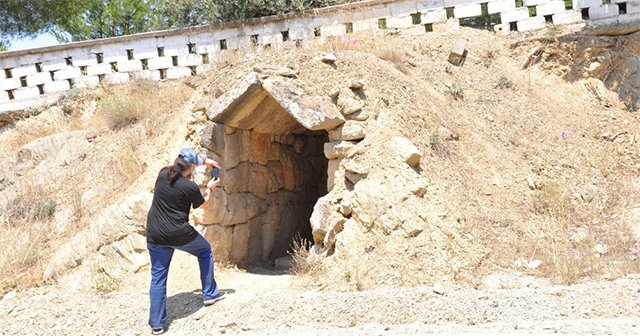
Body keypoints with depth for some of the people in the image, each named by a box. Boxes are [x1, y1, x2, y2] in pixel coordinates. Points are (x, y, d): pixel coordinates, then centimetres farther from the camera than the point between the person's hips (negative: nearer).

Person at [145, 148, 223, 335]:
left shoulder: (163, 173, 0)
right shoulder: (190, 187, -13)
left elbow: (182, 163, 21)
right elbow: (202, 203, 8)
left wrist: (204, 161, 26)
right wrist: (210, 188, 24)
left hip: (155, 236, 4)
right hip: (179, 234, -4)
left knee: (158, 277, 11)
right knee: (205, 251, 24)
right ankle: (210, 294, 31)